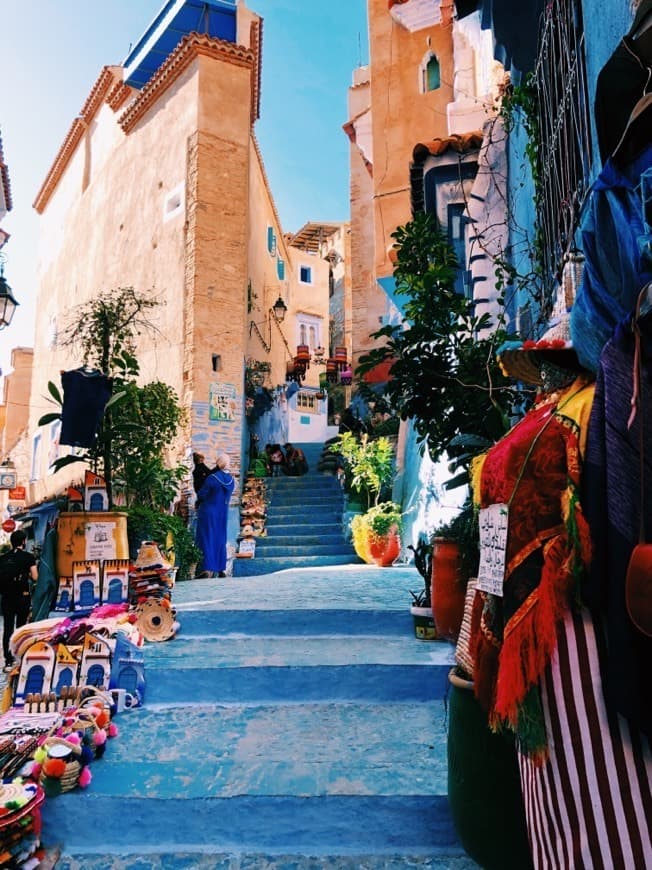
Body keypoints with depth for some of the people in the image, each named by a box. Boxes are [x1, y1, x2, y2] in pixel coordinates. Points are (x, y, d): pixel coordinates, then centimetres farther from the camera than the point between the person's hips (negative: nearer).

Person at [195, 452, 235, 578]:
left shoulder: (212, 478, -18)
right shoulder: (231, 480, 0)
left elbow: (201, 495, -9)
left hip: (208, 512, -5)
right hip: (223, 513, 5)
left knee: (207, 539, 0)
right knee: (220, 540, 14)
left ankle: (208, 569, -7)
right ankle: (221, 569, 15)